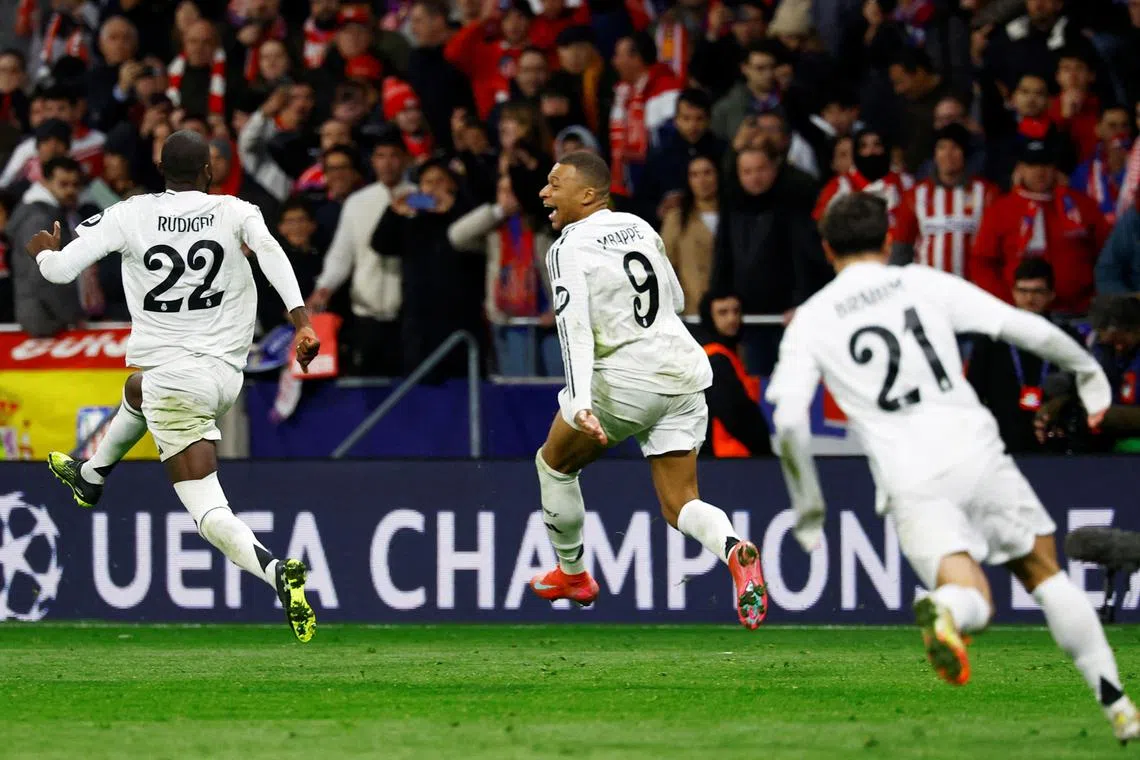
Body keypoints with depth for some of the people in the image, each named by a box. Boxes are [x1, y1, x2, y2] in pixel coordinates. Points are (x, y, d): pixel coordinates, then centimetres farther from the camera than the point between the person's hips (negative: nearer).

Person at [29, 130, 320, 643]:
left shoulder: (129, 216, -6)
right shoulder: (234, 212, -2)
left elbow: (60, 270, -6)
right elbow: (271, 253, -22)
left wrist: (44, 252, 18)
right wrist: (302, 323, -29)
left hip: (175, 377, -5)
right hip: (227, 375, 5)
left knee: (210, 515, -1)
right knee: (137, 390, 35)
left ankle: (275, 571, -22)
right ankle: (90, 477, 49)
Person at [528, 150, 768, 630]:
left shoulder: (569, 249, -10)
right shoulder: (640, 227, 11)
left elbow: (574, 328, -23)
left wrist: (580, 404, -32)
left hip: (625, 380, -6)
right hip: (684, 371, 6)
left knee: (554, 462, 21)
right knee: (680, 505, 7)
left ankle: (571, 574, 33)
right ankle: (734, 550, -25)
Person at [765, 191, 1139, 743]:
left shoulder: (810, 322, 8)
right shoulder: (925, 284, 10)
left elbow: (789, 421, -4)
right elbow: (1030, 330, 8)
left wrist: (808, 509, 7)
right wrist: (1088, 372, 25)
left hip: (910, 479, -1)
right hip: (976, 452, 1)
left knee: (972, 598, -8)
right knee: (1044, 573, 16)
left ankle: (944, 611, -46)